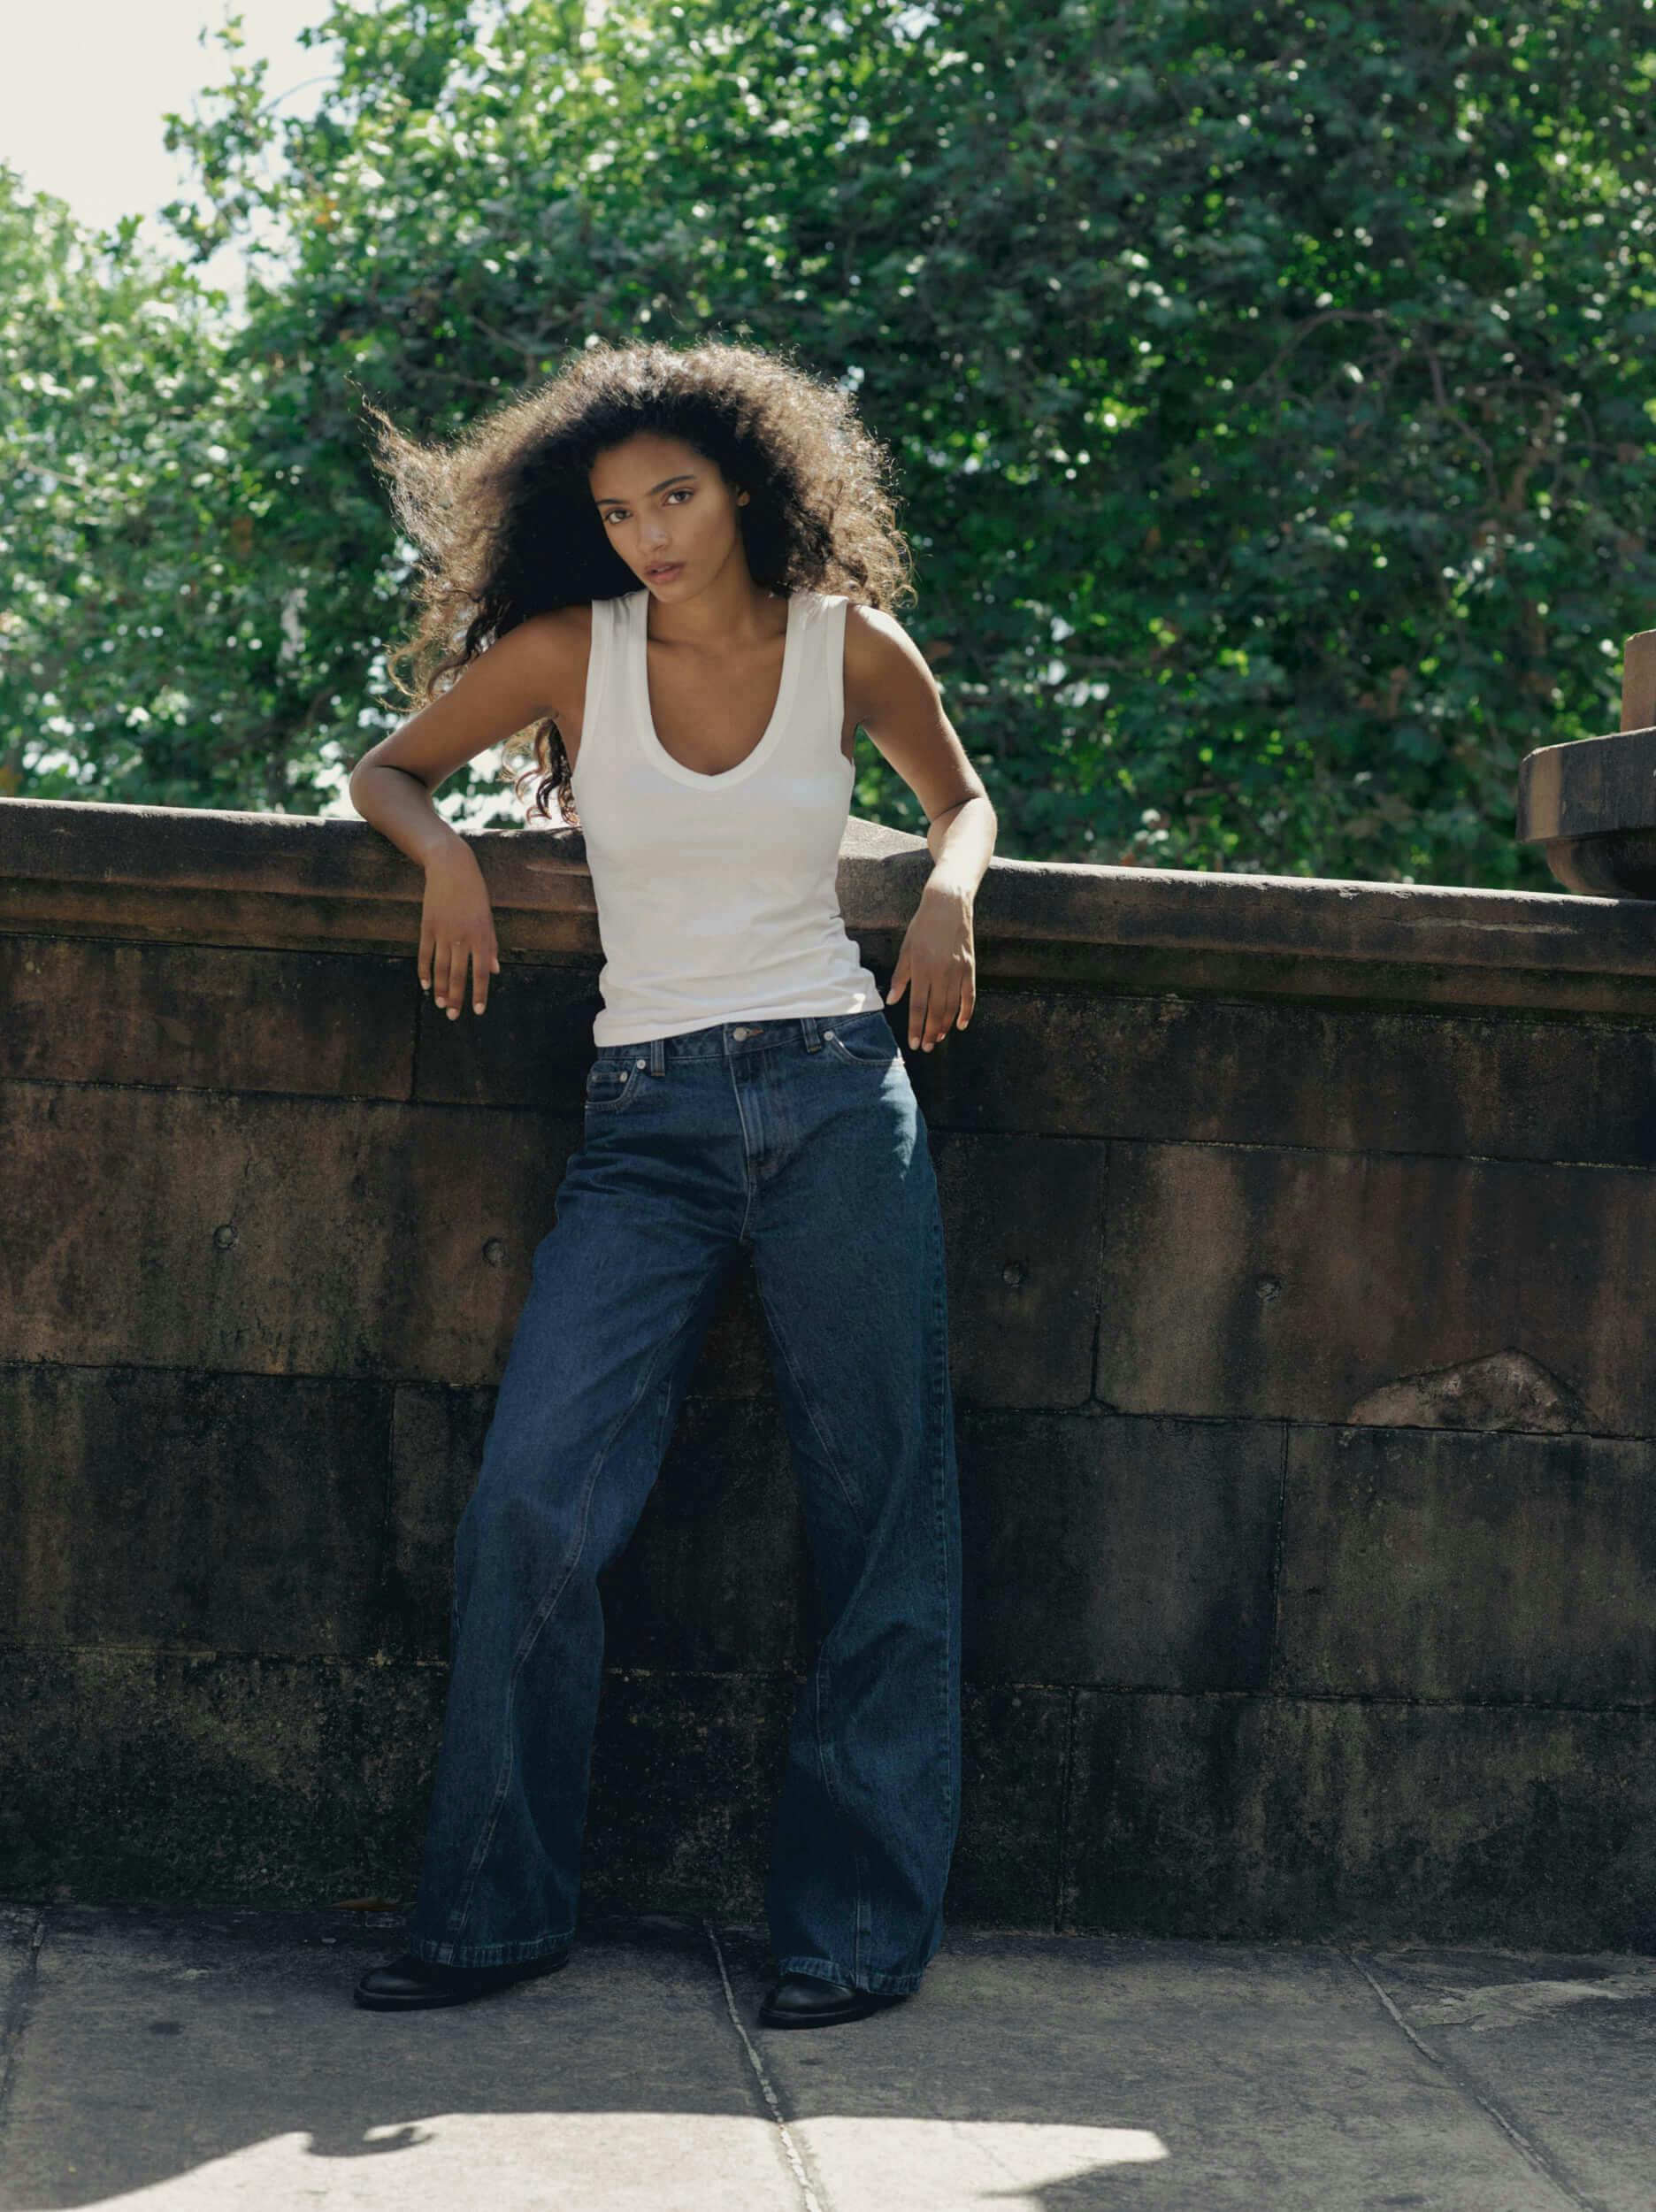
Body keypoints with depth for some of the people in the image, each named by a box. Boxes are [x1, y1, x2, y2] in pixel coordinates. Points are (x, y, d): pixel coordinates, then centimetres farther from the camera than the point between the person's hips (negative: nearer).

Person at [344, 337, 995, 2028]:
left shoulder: (851, 647, 4)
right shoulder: (570, 650, 4)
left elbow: (959, 793, 22)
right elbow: (385, 771, 18)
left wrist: (949, 893, 1)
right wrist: (440, 849, -3)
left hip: (836, 1093, 0)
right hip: (647, 1119, 0)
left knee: (881, 1513, 0)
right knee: (532, 1500, -13)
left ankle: (856, 1922, 10)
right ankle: (495, 1909, 1)